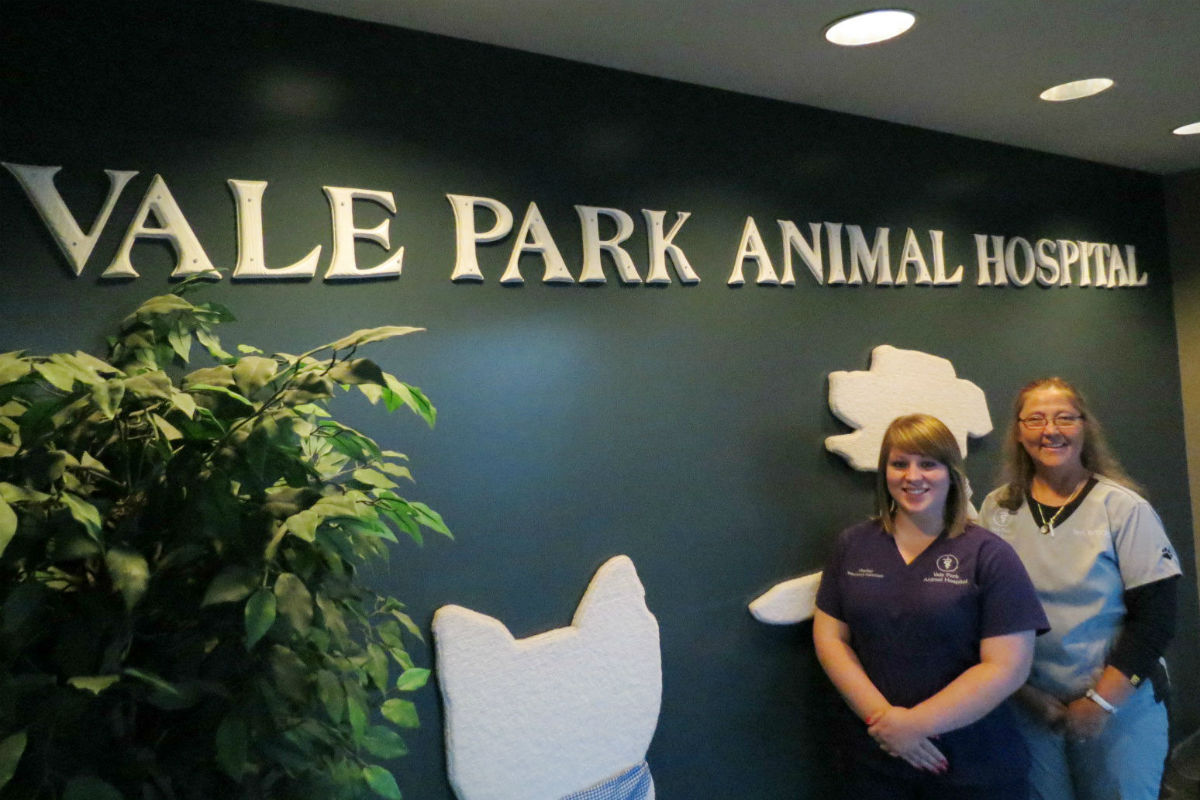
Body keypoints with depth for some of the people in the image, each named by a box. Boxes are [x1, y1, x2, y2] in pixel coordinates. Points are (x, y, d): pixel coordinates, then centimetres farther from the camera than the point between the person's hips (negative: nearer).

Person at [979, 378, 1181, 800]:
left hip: (1120, 706, -2)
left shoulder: (1123, 508, -8)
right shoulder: (997, 509, -1)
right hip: (1027, 707, 2)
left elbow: (1156, 616, -9)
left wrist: (1101, 701, -12)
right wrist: (1022, 692, -4)